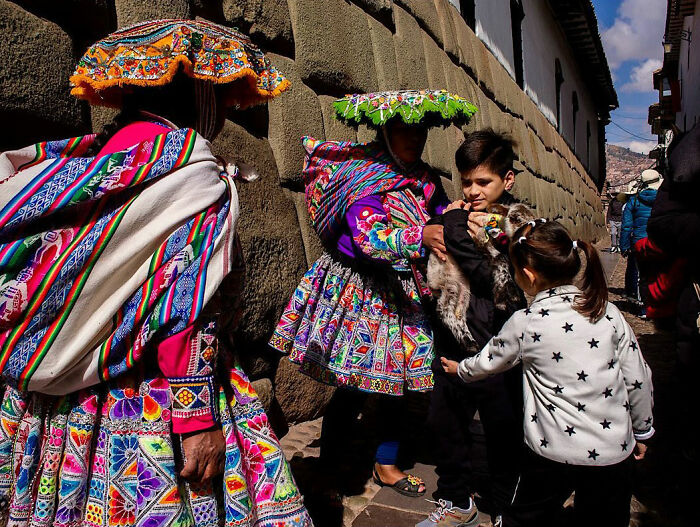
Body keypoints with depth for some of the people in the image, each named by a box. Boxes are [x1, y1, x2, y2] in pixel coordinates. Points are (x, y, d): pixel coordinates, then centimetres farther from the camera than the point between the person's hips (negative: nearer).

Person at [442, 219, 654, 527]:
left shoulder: (524, 324, -13)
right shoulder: (608, 314, -6)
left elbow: (490, 361, 4)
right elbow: (638, 381, 0)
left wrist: (460, 369, 25)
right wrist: (641, 431, 17)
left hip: (551, 452, -2)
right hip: (613, 452, 3)